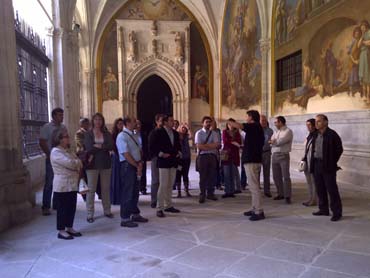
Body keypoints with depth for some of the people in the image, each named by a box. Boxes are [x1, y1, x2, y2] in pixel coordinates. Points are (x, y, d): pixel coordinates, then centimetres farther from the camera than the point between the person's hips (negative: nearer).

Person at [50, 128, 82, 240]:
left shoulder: (68, 150, 15)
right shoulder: (55, 152, -13)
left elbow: (78, 164, 11)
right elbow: (70, 163, -23)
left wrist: (76, 163, -11)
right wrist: (78, 162, -4)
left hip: (72, 184, 8)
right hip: (62, 185, -8)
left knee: (72, 207, 13)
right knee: (62, 208, 2)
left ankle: (69, 228, 26)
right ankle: (61, 231, 13)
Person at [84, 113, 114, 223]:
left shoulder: (107, 134, 8)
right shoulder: (89, 134, 1)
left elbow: (111, 146, -7)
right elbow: (89, 148, -13)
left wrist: (98, 146, -13)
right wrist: (104, 147, -8)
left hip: (105, 163, 3)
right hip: (93, 164, -3)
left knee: (106, 188, 11)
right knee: (91, 189, 0)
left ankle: (107, 210, 24)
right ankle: (90, 214, 9)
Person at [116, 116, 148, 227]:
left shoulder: (133, 135, 14)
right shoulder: (122, 136, -13)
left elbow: (139, 150, 14)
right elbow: (126, 155, -18)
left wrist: (140, 163, -2)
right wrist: (137, 166, -13)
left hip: (136, 166, 9)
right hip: (127, 166, -9)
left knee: (135, 191, 16)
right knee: (127, 193, -3)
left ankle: (135, 214, 28)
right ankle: (125, 219, 7)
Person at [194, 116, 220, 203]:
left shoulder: (214, 133, 10)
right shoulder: (199, 133, 1)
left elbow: (217, 145, -3)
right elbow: (199, 146, -10)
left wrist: (205, 145, -13)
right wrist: (211, 146, -9)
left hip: (212, 156, 3)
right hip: (202, 156, -3)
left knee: (212, 176, 7)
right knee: (203, 176, 0)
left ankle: (210, 193, 19)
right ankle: (202, 195, 9)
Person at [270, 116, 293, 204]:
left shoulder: (288, 131, -4)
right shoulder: (276, 132, 19)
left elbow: (280, 141, -15)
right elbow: (271, 142, 8)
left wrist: (273, 141, 0)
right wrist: (276, 142, -10)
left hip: (284, 155, -7)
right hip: (274, 155, 7)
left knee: (286, 176, -6)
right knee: (276, 176, 9)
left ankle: (287, 196, -2)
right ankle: (280, 194, 21)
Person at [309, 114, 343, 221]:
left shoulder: (332, 134, -9)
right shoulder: (316, 135, 11)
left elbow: (339, 149, -6)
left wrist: (332, 162, -4)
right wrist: (312, 163, 9)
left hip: (328, 166, -7)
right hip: (317, 165, 7)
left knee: (332, 189, -3)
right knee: (320, 189, 12)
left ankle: (337, 212, 5)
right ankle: (323, 209, 23)